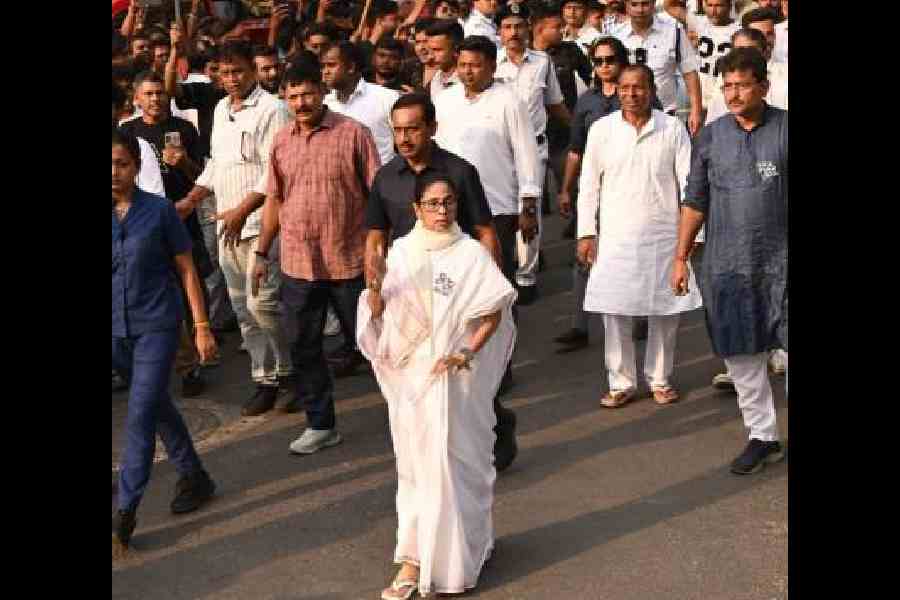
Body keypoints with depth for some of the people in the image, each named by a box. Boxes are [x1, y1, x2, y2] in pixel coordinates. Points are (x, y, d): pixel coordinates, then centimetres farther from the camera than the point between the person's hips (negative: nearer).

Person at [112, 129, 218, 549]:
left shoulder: (159, 211, -7)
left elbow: (186, 270, -1)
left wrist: (201, 326, -2)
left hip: (157, 325, -4)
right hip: (117, 329, 4)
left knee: (140, 416, -8)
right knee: (158, 407, 18)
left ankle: (126, 510, -2)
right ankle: (193, 475, 36)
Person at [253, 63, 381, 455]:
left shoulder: (353, 133, -8)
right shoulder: (281, 141, 7)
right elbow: (274, 200, 15)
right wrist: (261, 253, 14)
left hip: (349, 261, -4)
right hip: (297, 264, 5)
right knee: (303, 349, 10)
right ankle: (320, 425, 24)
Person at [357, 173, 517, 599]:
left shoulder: (471, 253, -6)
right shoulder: (401, 252, 4)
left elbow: (495, 311, -5)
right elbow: (377, 312, 4)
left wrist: (467, 353, -14)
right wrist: (375, 286, -16)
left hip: (452, 376, -3)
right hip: (409, 375, 3)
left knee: (453, 464, 1)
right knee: (415, 464, 9)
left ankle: (452, 560, 14)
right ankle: (414, 559, 17)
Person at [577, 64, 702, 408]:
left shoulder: (673, 129, 1)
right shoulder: (601, 129, 2)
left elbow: (689, 182, 1)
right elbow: (589, 185, 7)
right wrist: (586, 233, 3)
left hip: (663, 236, 0)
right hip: (615, 238, 0)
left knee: (665, 313, 6)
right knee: (615, 313, 0)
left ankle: (660, 379, 22)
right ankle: (622, 383, 14)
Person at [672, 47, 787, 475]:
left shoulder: (784, 129, -4)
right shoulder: (711, 136, 5)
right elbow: (695, 200, 10)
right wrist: (680, 258, 9)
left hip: (780, 262, -3)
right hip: (726, 264, 3)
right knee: (741, 356, 9)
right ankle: (763, 437, 22)